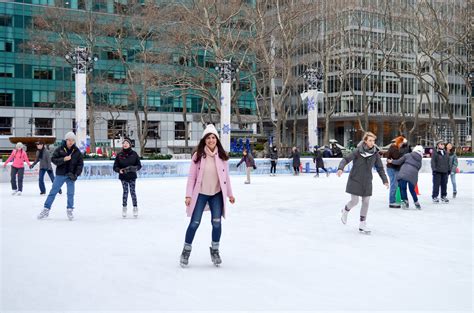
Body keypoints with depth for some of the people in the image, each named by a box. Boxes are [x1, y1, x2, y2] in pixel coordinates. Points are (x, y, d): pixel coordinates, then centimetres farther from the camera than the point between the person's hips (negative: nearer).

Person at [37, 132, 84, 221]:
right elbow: (53, 159, -5)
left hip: (71, 175, 1)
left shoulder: (77, 151, 0)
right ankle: (46, 210, 11)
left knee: (71, 193, 2)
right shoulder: (59, 149, -3)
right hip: (60, 174, -1)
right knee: (53, 192, 3)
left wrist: (76, 174, -8)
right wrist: (63, 159, -21)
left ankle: (69, 210, 16)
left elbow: (80, 164, 2)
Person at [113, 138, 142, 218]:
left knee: (132, 191, 2)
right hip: (123, 176, 0)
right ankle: (124, 208, 13)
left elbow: (139, 165, 4)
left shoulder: (134, 154, -1)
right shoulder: (119, 155, -1)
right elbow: (115, 167, 2)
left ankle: (135, 208, 11)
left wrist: (135, 168, -17)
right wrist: (119, 170, -18)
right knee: (125, 191, 3)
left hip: (132, 176, 0)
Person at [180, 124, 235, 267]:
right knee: (195, 223, 2)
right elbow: (191, 176, -6)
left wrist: (230, 193, 9)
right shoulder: (198, 155, -8)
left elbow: (226, 176, 6)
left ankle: (215, 250, 21)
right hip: (200, 193, -2)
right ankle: (186, 250, 19)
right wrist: (188, 195, -10)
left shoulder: (222, 156, -1)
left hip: (217, 194, 2)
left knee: (216, 222, 1)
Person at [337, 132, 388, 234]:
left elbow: (380, 168, 5)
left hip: (367, 181, 4)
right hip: (355, 180, -4)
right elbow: (346, 159, -14)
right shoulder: (358, 151, -13)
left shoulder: (375, 153, -2)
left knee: (366, 202, 5)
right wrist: (340, 168, -31)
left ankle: (362, 224, 18)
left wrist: (385, 180, 1)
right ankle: (345, 211, 31)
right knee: (354, 201, -4)